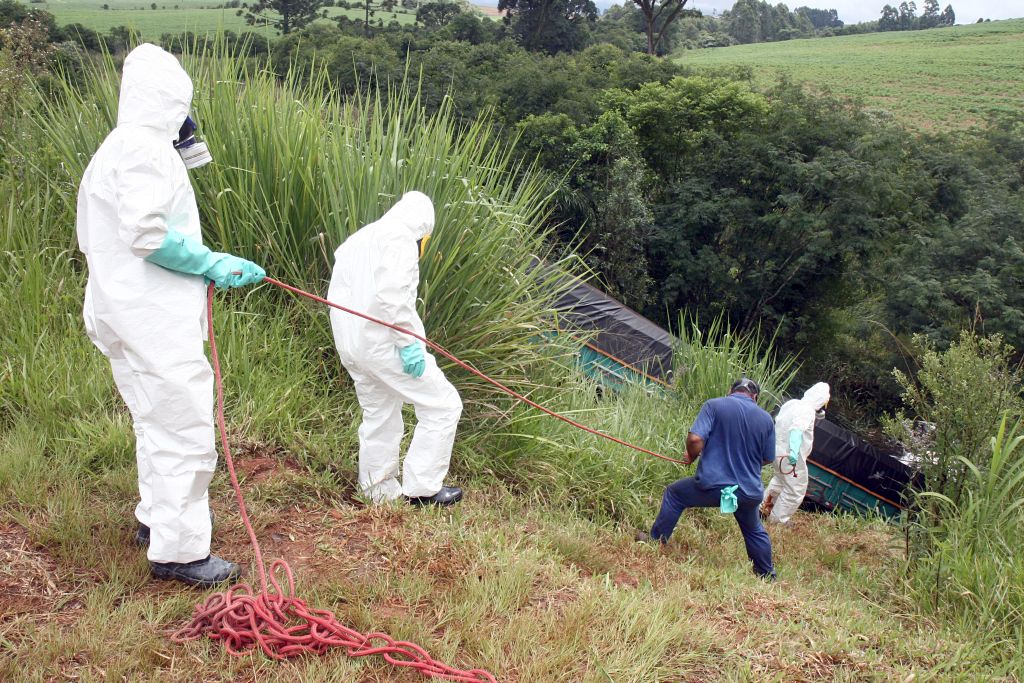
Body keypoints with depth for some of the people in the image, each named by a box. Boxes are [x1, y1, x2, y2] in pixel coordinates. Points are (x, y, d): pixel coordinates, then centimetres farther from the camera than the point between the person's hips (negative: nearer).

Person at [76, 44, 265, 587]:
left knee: (158, 423, 24)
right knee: (185, 431, -6)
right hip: (155, 321, -11)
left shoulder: (113, 150, 17)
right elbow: (148, 234, -25)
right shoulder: (145, 147, -15)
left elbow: (92, 237, 20)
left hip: (125, 313, 11)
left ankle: (155, 517, 38)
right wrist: (212, 264, -15)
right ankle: (178, 551, 1)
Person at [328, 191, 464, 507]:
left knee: (379, 418, 20)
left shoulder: (357, 240, 21)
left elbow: (343, 294, 18)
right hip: (382, 341, -9)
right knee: (443, 405, 1)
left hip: (350, 344, 9)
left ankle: (379, 492, 28)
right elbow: (392, 293, -23)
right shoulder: (400, 236, -8)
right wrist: (409, 342, -19)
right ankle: (421, 487, 3)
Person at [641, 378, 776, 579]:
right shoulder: (766, 419, 6)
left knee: (674, 494, 21)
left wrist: (692, 457, 4)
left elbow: (695, 439, -17)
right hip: (750, 493, 3)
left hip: (713, 486, -3)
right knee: (755, 531, 29)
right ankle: (767, 576, 37)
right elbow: (768, 459, 12)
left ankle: (656, 540, 25)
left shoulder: (714, 405, -6)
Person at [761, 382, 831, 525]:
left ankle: (766, 506, 45)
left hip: (779, 450, 9)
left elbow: (778, 420, 17)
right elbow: (797, 430, -34)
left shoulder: (792, 403, 5)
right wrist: (794, 451, -42)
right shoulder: (808, 411, -20)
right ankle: (778, 519, 12)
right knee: (795, 490, 4)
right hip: (792, 457, -9)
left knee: (780, 480, 32)